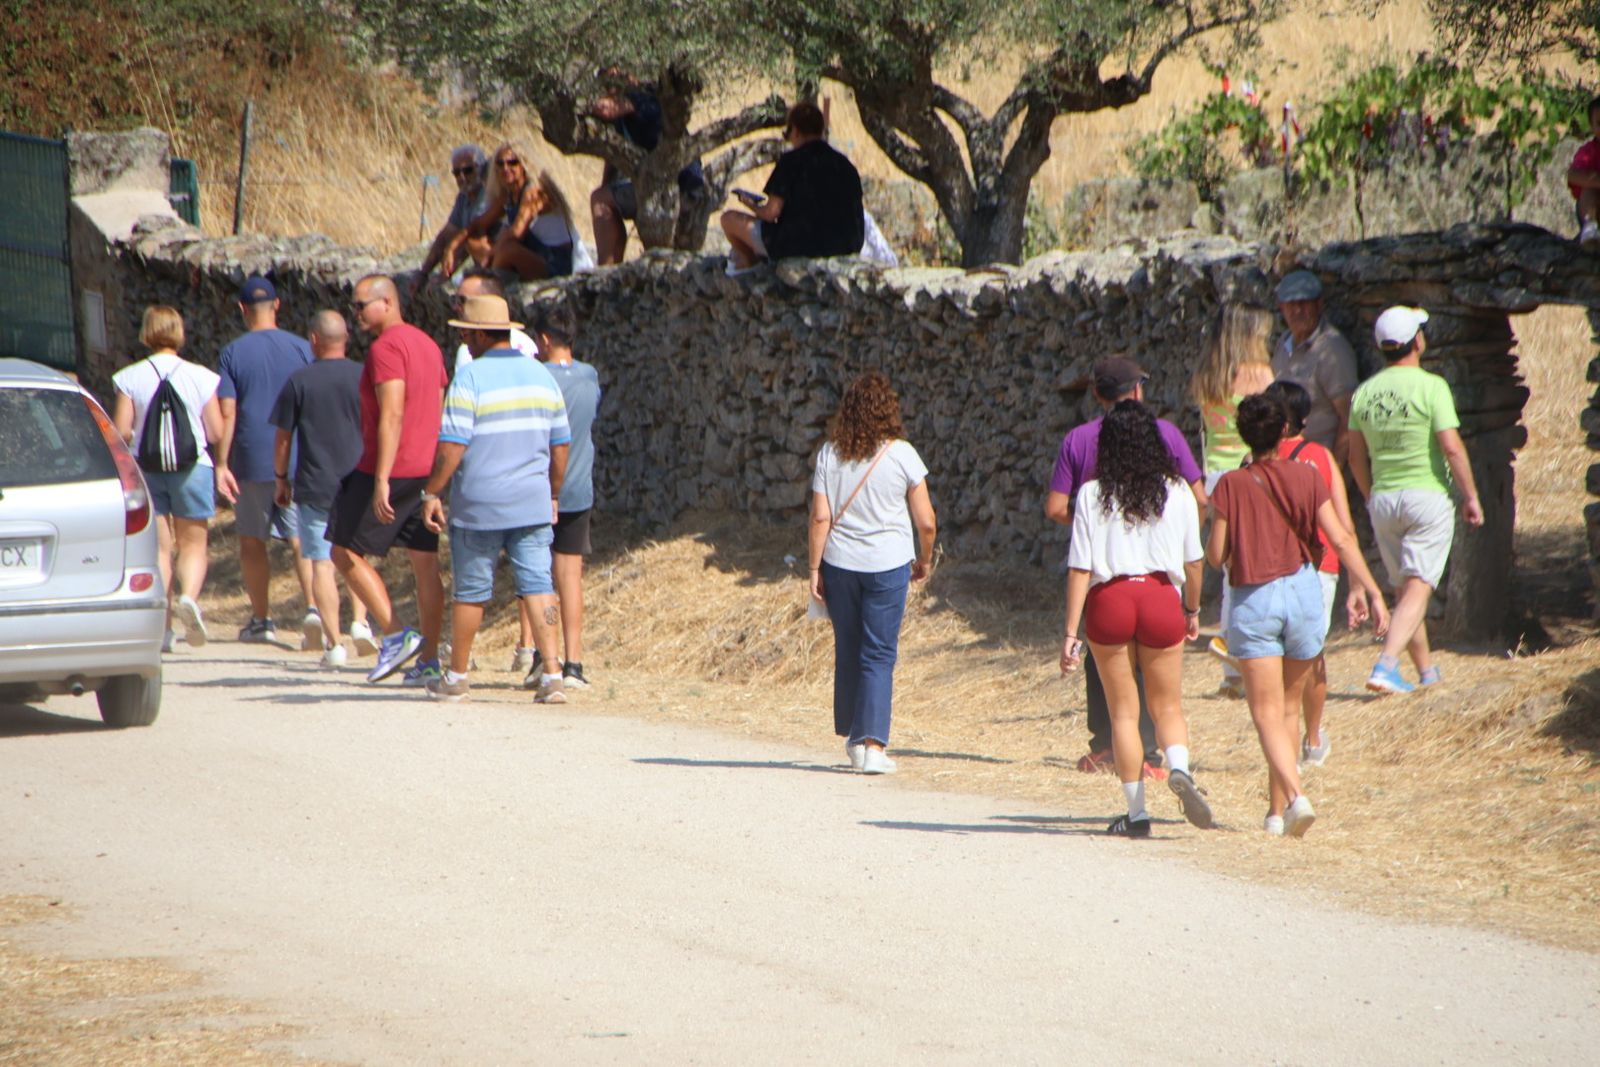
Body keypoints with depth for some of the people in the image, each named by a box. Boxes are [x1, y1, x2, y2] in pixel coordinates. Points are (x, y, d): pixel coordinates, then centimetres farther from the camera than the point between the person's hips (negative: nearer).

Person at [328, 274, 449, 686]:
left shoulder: (386, 347, -14)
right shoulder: (427, 344, 15)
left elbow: (392, 415, -23)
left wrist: (382, 479, -26)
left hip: (389, 468, -9)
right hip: (427, 470, 9)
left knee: (345, 552, 1)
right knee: (425, 562, 8)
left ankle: (397, 635, -8)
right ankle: (429, 660, 8)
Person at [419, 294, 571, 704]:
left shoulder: (471, 378, -10)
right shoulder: (541, 375, 9)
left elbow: (452, 447, -15)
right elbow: (560, 445, 13)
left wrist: (431, 493, -6)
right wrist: (553, 496, 24)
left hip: (479, 505, -4)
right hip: (533, 502, 4)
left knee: (471, 591, 7)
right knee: (537, 585, 1)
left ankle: (457, 676, 19)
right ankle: (552, 673, -12)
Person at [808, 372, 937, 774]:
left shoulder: (830, 454, -1)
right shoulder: (901, 454, -5)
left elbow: (820, 518, -4)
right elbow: (926, 522, -3)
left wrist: (815, 568, 3)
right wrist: (924, 560, 14)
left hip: (840, 562, 2)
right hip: (888, 564, -2)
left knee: (848, 650, 15)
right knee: (879, 654, 0)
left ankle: (852, 735, 26)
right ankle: (871, 744, -8)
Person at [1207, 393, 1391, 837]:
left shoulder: (1231, 485, -5)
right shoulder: (1307, 477, 0)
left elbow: (1215, 556, -5)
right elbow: (1341, 539, -6)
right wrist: (1368, 590, -4)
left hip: (1253, 600, -3)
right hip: (1304, 591, 3)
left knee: (1267, 713, -4)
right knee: (1288, 705, 18)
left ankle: (1294, 795, -25)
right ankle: (1277, 808, 24)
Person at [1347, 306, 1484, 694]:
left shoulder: (1365, 392, 5)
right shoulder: (1430, 387, -12)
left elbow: (1357, 457, 11)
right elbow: (1452, 448, -16)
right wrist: (1471, 497, -7)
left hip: (1383, 499, 5)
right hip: (1428, 496, -5)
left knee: (1404, 589, 15)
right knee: (1418, 589, -6)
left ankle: (1428, 673, 22)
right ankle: (1385, 666, -22)